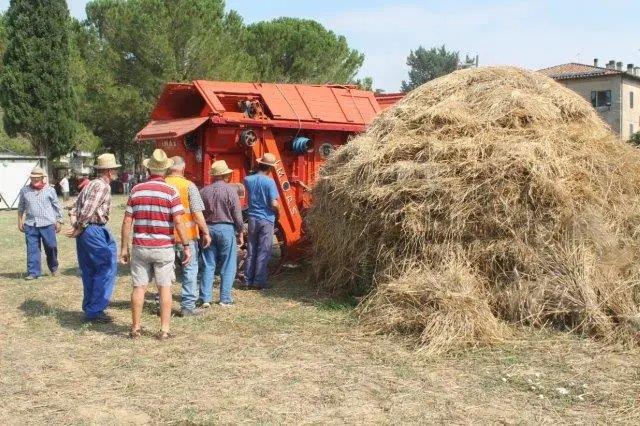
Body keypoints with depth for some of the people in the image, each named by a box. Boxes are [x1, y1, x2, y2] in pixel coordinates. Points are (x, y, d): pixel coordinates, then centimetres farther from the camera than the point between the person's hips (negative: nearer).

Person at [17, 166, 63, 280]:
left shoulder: (49, 190, 2)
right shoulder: (24, 191, 7)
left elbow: (57, 206, 7)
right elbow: (21, 207, 16)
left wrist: (59, 221, 5)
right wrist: (20, 221, 12)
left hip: (47, 224, -1)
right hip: (30, 225, 2)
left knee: (51, 247, 5)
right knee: (32, 249, 0)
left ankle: (54, 268, 27)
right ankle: (33, 272, 6)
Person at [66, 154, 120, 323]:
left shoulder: (90, 184, 19)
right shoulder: (103, 186, -11)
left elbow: (74, 209, 15)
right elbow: (88, 211, -21)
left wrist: (75, 227, 4)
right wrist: (79, 229, -10)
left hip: (84, 233, 10)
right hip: (94, 231, -10)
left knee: (89, 271, 15)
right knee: (106, 268, -4)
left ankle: (89, 308, 23)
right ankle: (95, 311, -4)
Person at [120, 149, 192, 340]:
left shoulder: (136, 190, 3)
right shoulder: (171, 191, -6)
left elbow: (127, 221, 2)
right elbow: (178, 222, -12)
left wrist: (124, 247, 8)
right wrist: (186, 246, -5)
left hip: (140, 247, 2)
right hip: (163, 247, -2)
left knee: (139, 287, 8)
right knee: (164, 288, 5)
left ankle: (135, 329, 15)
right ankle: (164, 330, 7)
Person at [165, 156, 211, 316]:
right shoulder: (189, 186, -9)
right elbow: (197, 213, -11)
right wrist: (206, 232, -4)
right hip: (187, 236, -3)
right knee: (190, 270, 5)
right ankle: (188, 306, 6)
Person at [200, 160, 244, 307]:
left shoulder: (204, 191, 4)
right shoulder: (230, 190, -8)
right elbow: (237, 215, -7)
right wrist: (240, 233, 3)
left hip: (208, 229, 4)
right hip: (226, 229, -4)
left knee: (208, 265, 9)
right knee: (228, 266, 4)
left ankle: (205, 298, 7)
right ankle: (225, 299, 5)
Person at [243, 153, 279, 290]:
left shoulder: (248, 180, 2)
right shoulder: (270, 182, -13)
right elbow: (274, 204, -16)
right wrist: (277, 213, 3)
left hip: (252, 219, 5)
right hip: (266, 220, -5)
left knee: (251, 252, 12)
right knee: (263, 253, 2)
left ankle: (248, 280, 16)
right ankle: (259, 282, 4)